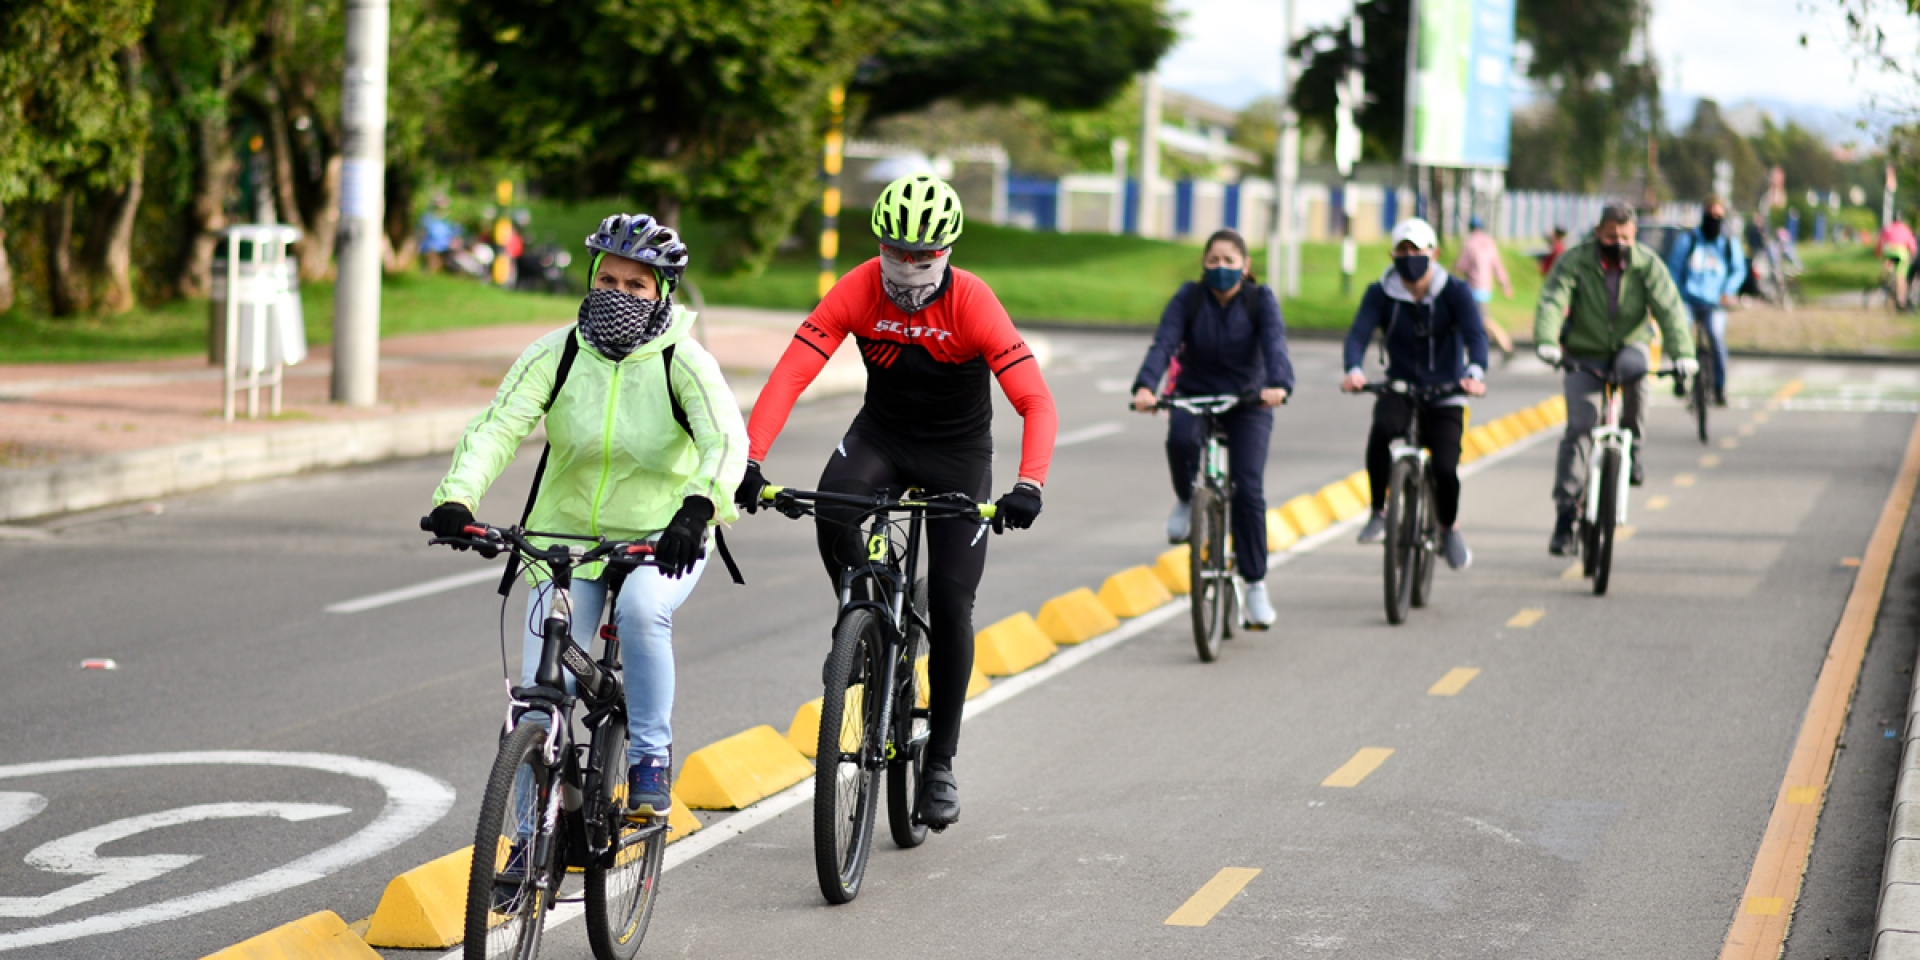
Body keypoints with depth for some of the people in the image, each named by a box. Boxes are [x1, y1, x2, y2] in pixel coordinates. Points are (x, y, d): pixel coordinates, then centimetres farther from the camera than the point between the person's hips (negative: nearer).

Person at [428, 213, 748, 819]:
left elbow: (727, 439, -28)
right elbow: (498, 426, -19)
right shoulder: (556, 354, -9)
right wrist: (457, 497, -38)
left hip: (663, 539, -2)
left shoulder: (682, 361, -15)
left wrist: (698, 508, -48)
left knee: (641, 610, -34)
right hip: (566, 534, 2)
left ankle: (650, 760, -15)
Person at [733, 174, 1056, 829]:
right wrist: (749, 460, -40)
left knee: (950, 605, -7)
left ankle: (940, 762, 10)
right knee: (832, 508, -32)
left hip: (958, 452, -2)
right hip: (882, 433, 2)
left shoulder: (972, 303, -25)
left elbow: (1036, 401, -31)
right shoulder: (858, 291, -20)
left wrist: (1028, 487, -47)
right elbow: (789, 376, -26)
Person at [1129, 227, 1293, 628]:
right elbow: (1163, 343, -22)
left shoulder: (1261, 299, -11)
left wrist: (1278, 385, -48)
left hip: (1247, 403, 0)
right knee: (1180, 438, -35)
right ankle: (1186, 500, -4)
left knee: (1248, 490, -12)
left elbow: (1275, 344, -26)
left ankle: (1255, 584, 1)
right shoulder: (1188, 298, -10)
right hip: (1194, 396, 0)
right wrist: (1145, 387, -42)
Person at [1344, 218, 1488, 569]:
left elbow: (1475, 335, -20)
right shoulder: (1380, 293, -4)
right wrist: (1354, 371, -39)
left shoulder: (1454, 291, -7)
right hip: (1398, 388, 0)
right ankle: (1379, 512, -18)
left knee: (1445, 468, -16)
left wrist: (1475, 374, -42)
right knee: (1382, 428, -34)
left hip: (1444, 394, 0)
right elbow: (1359, 333, -17)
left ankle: (1449, 528, 17)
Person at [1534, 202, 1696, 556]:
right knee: (1578, 428, -14)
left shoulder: (1647, 265, -9)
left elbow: (1669, 308, -17)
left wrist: (1683, 353, -33)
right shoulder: (1575, 261, -12)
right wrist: (1546, 341, -43)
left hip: (1629, 345, 0)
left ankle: (1632, 442, -14)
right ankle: (1566, 511, -7)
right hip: (1584, 353, 0)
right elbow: (1552, 301, -24)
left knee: (1633, 367, -36)